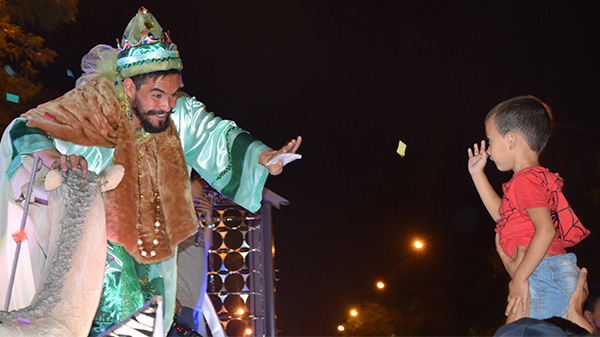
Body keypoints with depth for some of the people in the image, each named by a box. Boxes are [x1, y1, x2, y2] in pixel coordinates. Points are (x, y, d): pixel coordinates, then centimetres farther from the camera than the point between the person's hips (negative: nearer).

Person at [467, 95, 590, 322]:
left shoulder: (525, 179, -11)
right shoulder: (536, 177, 21)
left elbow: (546, 229, -23)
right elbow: (503, 214, 34)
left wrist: (519, 278, -21)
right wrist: (477, 174, 34)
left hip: (540, 276, -10)